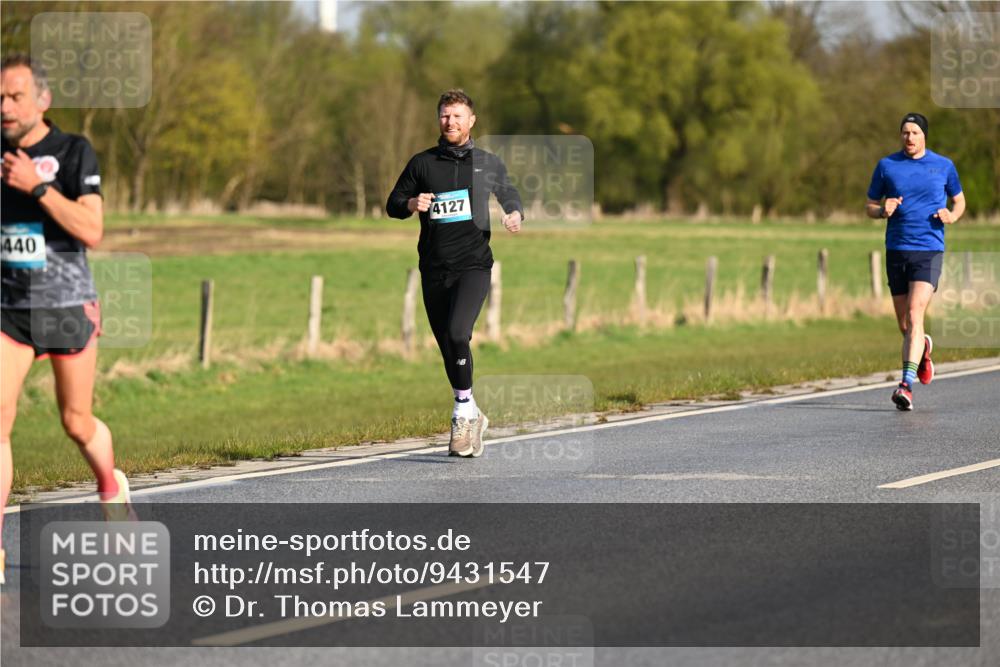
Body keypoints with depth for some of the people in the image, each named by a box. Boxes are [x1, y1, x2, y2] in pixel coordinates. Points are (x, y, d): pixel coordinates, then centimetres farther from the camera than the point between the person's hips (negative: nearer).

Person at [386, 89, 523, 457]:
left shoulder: (488, 163, 8)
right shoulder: (422, 164, 8)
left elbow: (509, 195, 24)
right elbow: (393, 204, 12)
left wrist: (516, 214, 1)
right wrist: (412, 204, -10)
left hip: (473, 264, -3)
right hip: (434, 268, 3)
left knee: (457, 333, -23)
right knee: (447, 347, 7)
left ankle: (464, 413, -12)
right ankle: (472, 417, 25)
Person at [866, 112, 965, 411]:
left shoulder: (944, 166, 5)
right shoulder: (886, 165, 6)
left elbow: (959, 200, 18)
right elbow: (870, 207, 12)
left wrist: (952, 215, -4)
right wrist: (883, 210, -11)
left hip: (929, 250, -3)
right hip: (896, 250, 3)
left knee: (915, 315, -19)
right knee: (905, 325, 9)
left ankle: (907, 385, -24)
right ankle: (923, 349, 44)